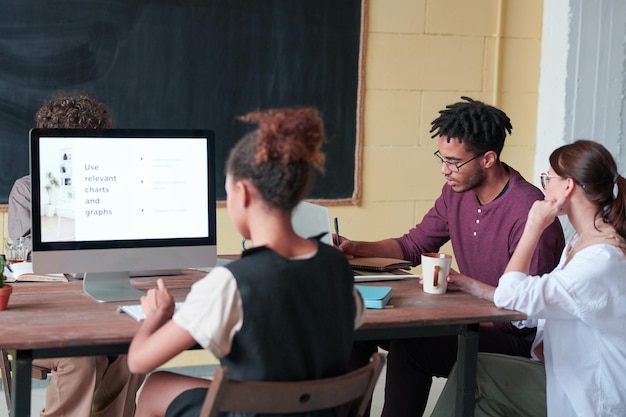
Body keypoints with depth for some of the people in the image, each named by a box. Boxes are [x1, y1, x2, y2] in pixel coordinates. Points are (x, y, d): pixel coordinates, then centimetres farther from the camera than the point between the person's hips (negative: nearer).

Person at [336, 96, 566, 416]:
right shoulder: (456, 192, 1)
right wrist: (357, 249, -2)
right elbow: (413, 244, 13)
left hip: (517, 337, -8)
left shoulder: (528, 212, -24)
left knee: (411, 347, -30)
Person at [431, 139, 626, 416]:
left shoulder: (603, 259, -24)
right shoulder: (582, 242, 9)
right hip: (567, 375, 9)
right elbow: (537, 301, 9)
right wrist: (474, 287, 3)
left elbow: (511, 297, -23)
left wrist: (534, 227, -15)